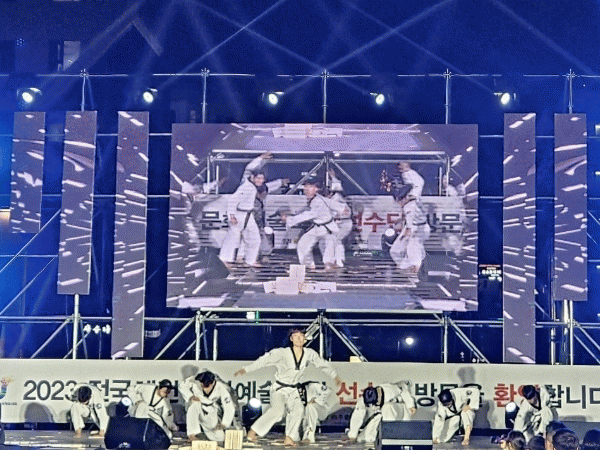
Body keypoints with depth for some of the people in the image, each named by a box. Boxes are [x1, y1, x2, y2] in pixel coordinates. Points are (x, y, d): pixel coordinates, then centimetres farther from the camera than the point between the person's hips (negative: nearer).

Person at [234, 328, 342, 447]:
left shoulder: (310, 354, -5)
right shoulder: (283, 353, -18)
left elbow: (323, 364, 12)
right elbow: (265, 360, -22)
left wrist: (335, 376, 23)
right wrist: (246, 369, -29)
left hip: (293, 391, 5)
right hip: (279, 388, -5)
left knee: (298, 409, -19)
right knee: (278, 410, -26)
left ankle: (289, 438, -8)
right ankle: (253, 431, -16)